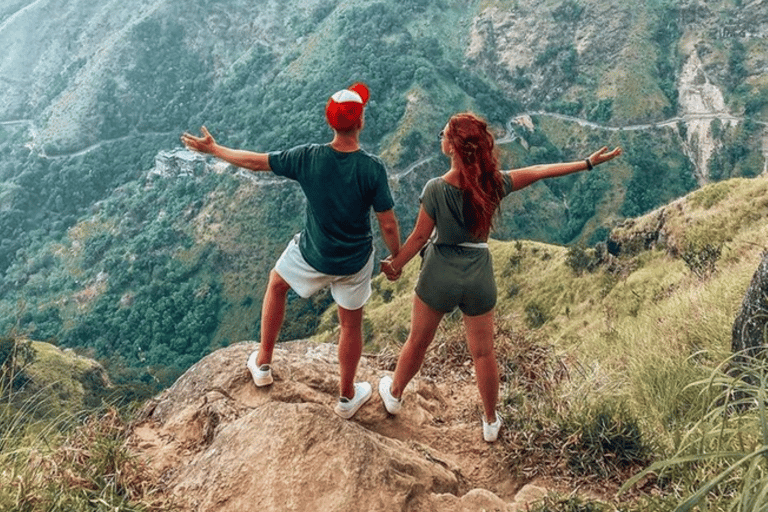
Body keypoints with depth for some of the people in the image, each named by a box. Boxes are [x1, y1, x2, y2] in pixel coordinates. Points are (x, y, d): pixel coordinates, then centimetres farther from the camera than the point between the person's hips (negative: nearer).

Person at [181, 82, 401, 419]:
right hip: (355, 262, -1)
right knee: (351, 325, 19)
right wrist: (396, 259, 1)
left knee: (276, 284, 30)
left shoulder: (308, 158, -19)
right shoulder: (373, 168, -23)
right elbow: (388, 225, -18)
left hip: (312, 256, 1)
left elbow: (256, 162, -6)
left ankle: (263, 364, 41)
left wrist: (212, 149, 9)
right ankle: (347, 396, 39)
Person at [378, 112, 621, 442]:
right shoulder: (493, 184, -13)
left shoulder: (436, 189, -21)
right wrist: (588, 162, 10)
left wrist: (395, 264, 3)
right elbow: (539, 171, -2)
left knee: (417, 342, 19)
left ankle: (394, 395, 43)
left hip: (439, 277, -2)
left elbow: (420, 236, -13)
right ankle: (490, 422, 34)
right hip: (479, 279, 2)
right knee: (483, 353, 16)